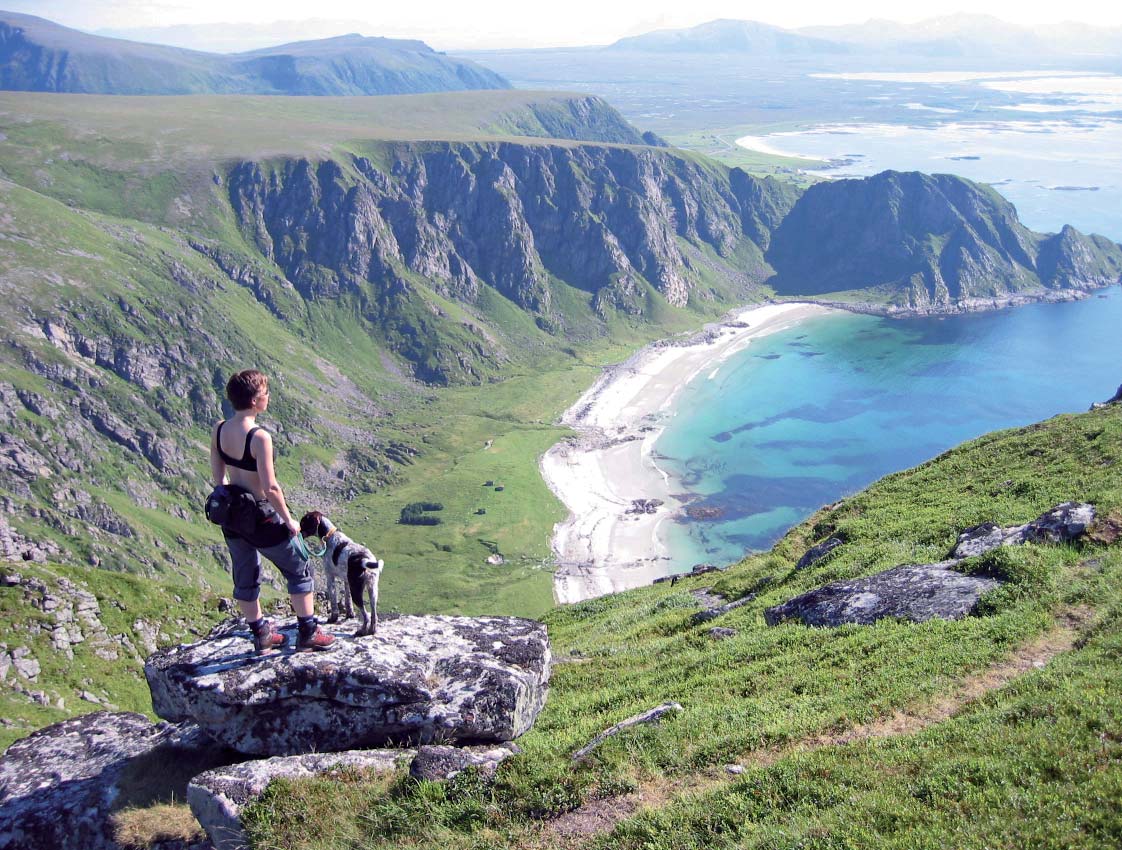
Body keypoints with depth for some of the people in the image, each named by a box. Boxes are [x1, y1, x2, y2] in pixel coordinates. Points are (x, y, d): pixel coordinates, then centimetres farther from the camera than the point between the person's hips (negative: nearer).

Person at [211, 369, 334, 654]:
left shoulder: (219, 430, -3)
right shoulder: (260, 437, -25)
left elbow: (218, 477, 6)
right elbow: (270, 487, -26)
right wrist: (289, 520, -13)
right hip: (261, 516, -7)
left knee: (246, 578, 21)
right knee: (300, 571, 13)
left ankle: (261, 635, 35)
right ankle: (308, 633, 21)